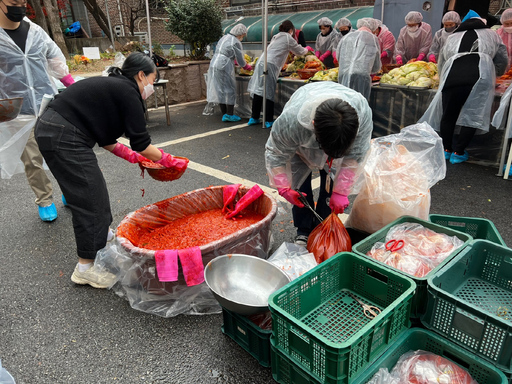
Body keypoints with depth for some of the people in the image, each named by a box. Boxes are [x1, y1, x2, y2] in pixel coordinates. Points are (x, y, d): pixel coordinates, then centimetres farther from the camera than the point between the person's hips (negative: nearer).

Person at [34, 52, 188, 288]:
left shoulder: (113, 86, 16)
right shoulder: (128, 92, -11)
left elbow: (104, 137, 18)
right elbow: (141, 143, -11)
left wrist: (131, 156, 18)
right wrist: (169, 161, 1)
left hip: (51, 129, 10)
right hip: (63, 138, -10)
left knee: (93, 188, 21)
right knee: (88, 197, -4)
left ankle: (102, 234, 42)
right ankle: (86, 267, 5)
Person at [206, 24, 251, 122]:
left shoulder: (224, 38, 19)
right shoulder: (235, 42, -7)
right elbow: (240, 60, -4)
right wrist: (247, 67, 15)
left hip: (213, 65, 9)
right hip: (224, 67, -8)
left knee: (220, 90, 11)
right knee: (230, 90, 1)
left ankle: (224, 114, 17)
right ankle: (229, 115, 2)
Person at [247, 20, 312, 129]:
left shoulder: (276, 37, 26)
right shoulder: (288, 38, 4)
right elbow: (300, 52, 13)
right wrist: (307, 49, 34)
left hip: (261, 63, 7)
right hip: (270, 66, -7)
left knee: (258, 91, 7)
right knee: (269, 93, -4)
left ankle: (254, 118, 11)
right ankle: (268, 121, 0)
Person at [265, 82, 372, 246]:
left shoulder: (363, 112, -39)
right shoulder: (291, 120, -46)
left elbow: (354, 157, -25)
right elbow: (275, 154, -26)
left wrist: (341, 191, -24)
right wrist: (284, 188, -26)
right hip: (301, 144, -1)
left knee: (331, 184, -6)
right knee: (300, 185, -6)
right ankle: (303, 232, 13)